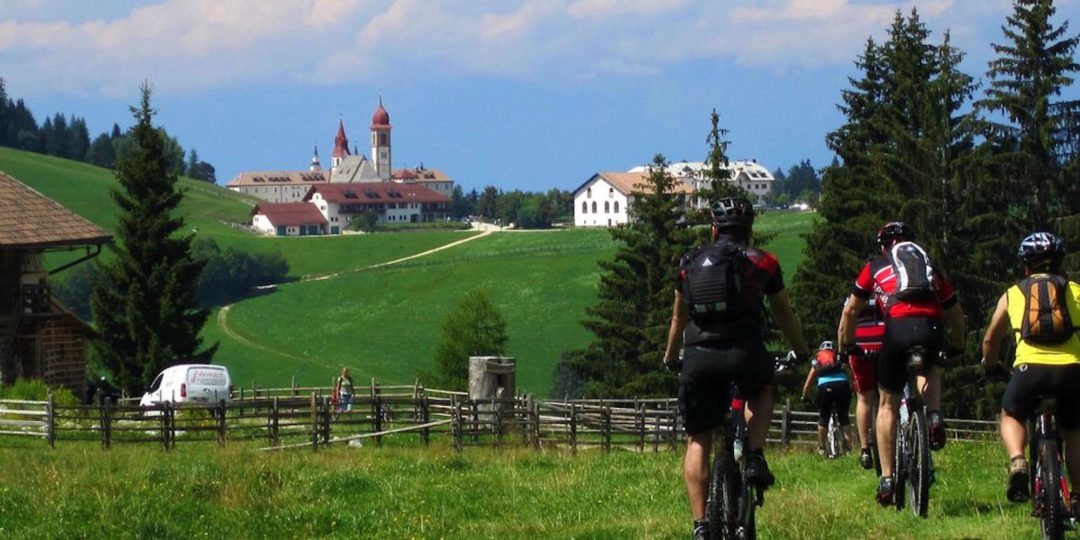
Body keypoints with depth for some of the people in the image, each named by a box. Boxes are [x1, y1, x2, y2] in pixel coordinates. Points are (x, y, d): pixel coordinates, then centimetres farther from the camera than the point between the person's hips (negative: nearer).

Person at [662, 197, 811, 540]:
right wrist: (801, 352, 41)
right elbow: (784, 314, 25)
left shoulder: (691, 264, 20)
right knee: (762, 392, 33)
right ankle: (755, 459, 10)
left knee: (697, 442, 13)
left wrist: (670, 358, 46)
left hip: (699, 357, 1)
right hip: (745, 353, -1)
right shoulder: (763, 263, 15)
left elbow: (678, 319, 31)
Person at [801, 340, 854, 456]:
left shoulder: (817, 360, 26)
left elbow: (807, 385, 29)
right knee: (844, 417, 14)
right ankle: (848, 447, 9)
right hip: (842, 384, 0)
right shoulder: (839, 357, 26)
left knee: (823, 418, 16)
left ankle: (821, 448, 20)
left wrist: (804, 397, 44)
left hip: (824, 386, 0)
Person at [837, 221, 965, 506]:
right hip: (932, 329, 2)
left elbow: (850, 311, 28)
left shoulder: (876, 268, 26)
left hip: (898, 328, -2)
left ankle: (886, 478, 11)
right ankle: (934, 415, 7)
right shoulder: (931, 269, 32)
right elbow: (955, 314, 38)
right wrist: (957, 347, 53)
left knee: (888, 404, 16)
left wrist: (845, 347, 41)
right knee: (930, 371, 37)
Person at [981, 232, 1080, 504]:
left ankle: (1017, 461, -2)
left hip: (1030, 367, 0)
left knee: (1011, 417, 26)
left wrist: (991, 366, 52)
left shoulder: (1012, 294, 23)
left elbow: (990, 341, 32)